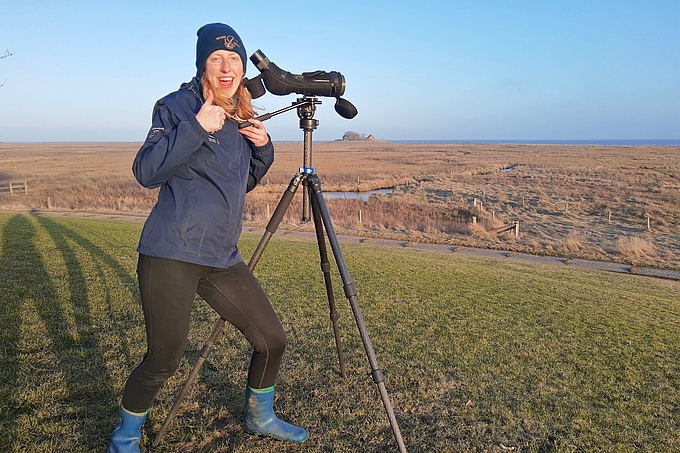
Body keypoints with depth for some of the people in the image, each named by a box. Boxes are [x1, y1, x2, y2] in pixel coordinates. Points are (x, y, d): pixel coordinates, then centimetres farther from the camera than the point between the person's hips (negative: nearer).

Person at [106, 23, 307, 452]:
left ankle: (261, 416, 35)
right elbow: (147, 172, -14)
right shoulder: (178, 105, -4)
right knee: (164, 359, -1)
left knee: (272, 339, 9)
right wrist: (195, 128, -23)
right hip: (172, 255, -6)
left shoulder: (242, 117, 15)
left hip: (222, 258, 7)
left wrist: (263, 147, 4)